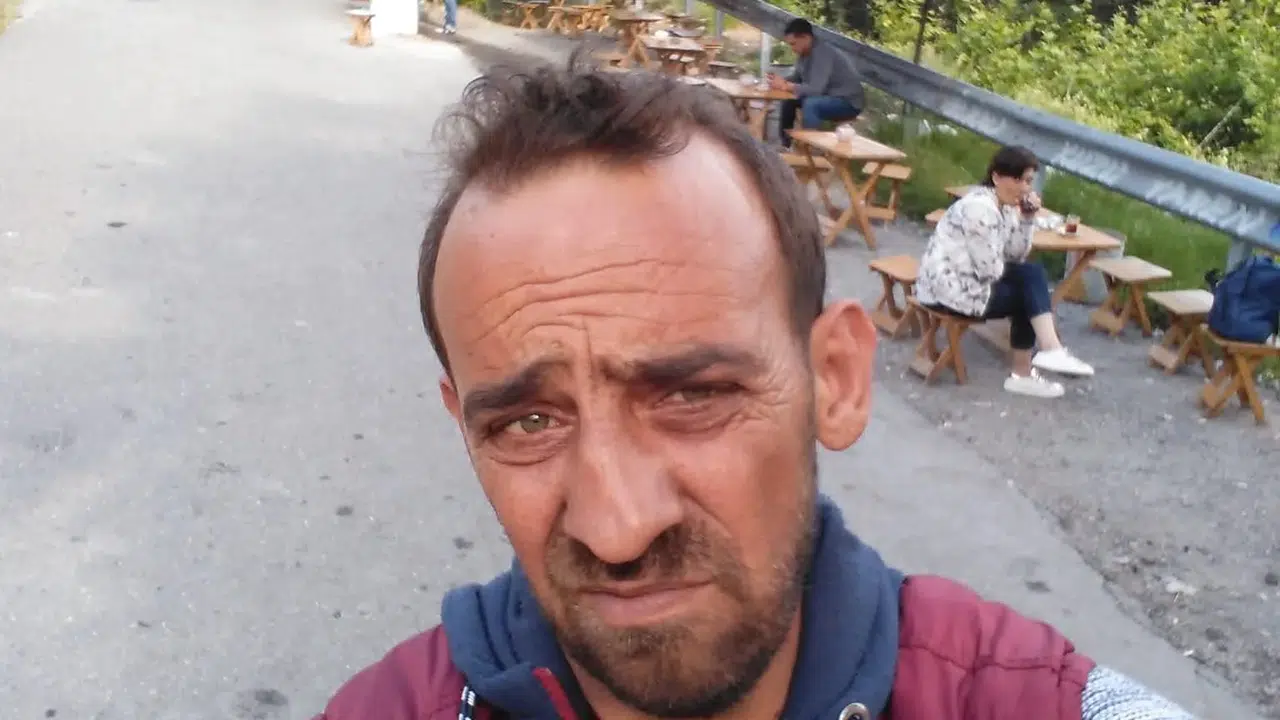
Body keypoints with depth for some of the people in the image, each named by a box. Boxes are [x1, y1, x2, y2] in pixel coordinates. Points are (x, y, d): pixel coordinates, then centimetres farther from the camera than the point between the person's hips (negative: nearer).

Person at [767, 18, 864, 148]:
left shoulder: (822, 54, -27)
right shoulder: (804, 54, 1)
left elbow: (816, 89, -34)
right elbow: (797, 78, 13)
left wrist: (786, 86, -26)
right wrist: (781, 81, -9)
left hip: (849, 102, -10)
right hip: (828, 97, 10)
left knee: (810, 104, -34)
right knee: (788, 100, 9)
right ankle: (785, 144, 16)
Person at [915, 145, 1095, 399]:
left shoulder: (1005, 206, 10)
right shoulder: (981, 208, -21)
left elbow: (1016, 256, 7)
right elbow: (990, 269, -22)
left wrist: (1027, 218, -4)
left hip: (968, 279, 9)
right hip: (948, 289, -9)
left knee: (1033, 274, 1)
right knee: (1030, 296, -7)